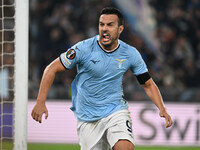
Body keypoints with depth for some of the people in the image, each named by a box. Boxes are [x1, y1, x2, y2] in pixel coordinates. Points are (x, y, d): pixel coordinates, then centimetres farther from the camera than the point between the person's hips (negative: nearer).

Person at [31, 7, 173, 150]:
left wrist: (162, 109, -7)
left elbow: (148, 84, 8)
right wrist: (40, 102, -14)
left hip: (116, 110, 0)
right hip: (87, 119, 0)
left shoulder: (130, 54, -3)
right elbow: (52, 69, -6)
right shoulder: (84, 48, -11)